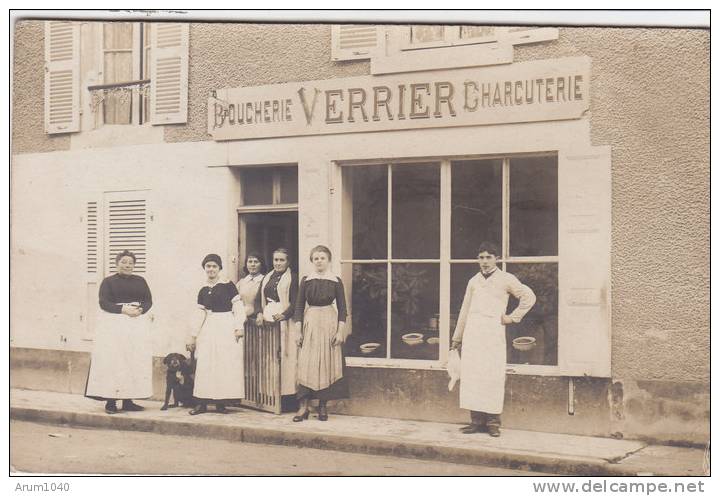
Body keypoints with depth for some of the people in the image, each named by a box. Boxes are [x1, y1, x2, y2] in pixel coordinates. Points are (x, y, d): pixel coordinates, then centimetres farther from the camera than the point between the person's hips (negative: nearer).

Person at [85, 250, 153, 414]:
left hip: (137, 324, 4)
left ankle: (128, 400, 5)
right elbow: (104, 303, -6)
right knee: (112, 360, -7)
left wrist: (140, 310, -12)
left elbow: (148, 301, 8)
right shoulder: (108, 281, 4)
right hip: (113, 324, -3)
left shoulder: (140, 281, 14)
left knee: (135, 361, 1)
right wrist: (123, 309, -17)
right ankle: (111, 401, -5)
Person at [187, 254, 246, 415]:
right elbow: (201, 315, 15)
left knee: (226, 364, -3)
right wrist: (193, 336, 14)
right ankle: (202, 403, 2)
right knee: (205, 365, -1)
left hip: (227, 328, -4)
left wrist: (239, 327, -12)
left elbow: (238, 307, -3)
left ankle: (221, 403, 4)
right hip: (208, 329, 4)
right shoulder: (203, 291, 12)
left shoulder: (228, 286, -1)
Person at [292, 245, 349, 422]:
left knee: (327, 364, 1)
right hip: (310, 323, 1)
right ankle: (303, 407, -4)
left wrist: (340, 331, -5)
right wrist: (298, 330, -1)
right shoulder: (306, 281, 5)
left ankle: (323, 406, 10)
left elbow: (342, 308, 3)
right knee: (306, 364, -5)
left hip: (329, 323, 0)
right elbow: (299, 306, 6)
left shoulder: (336, 281, 3)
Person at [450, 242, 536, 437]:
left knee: (493, 376, -7)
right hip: (472, 332, 4)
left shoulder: (506, 279, 6)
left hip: (493, 332, -4)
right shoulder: (473, 281, 18)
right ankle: (476, 420, 3)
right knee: (471, 375, -1)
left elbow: (529, 296, 4)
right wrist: (457, 338, 22)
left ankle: (493, 421, -2)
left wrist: (512, 318, 1)